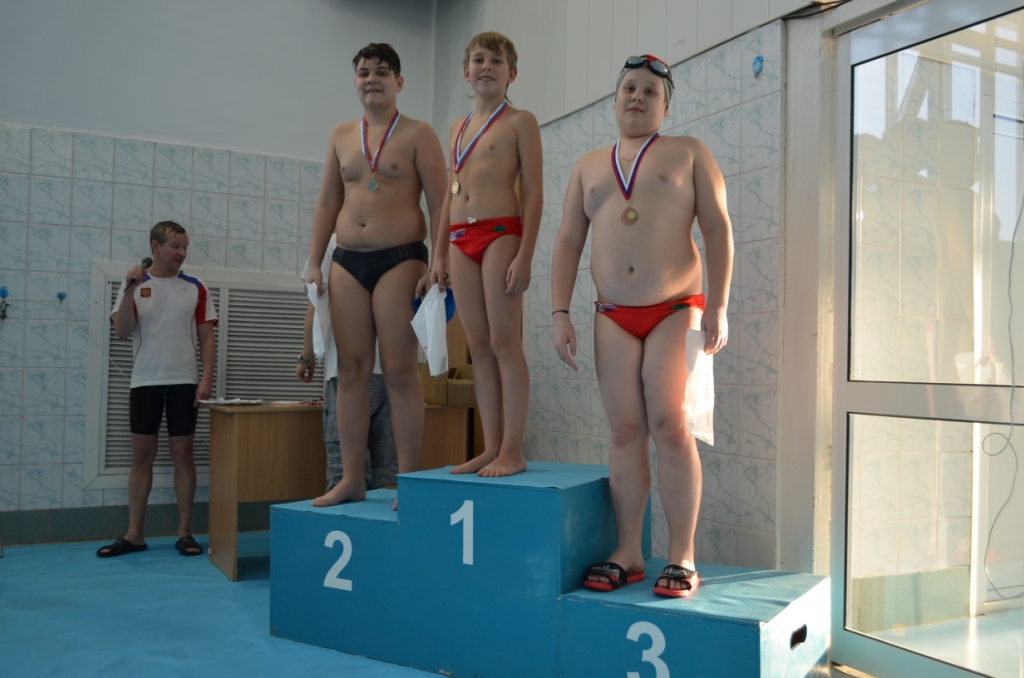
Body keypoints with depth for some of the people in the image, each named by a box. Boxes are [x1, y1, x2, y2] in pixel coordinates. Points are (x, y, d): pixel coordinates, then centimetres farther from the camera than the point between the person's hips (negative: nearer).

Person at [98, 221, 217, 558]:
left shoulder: (195, 288, 3)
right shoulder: (134, 284, 4)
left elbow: (206, 338, 3)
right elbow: (122, 331, -6)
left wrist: (207, 379, -8)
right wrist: (130, 290, -18)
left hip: (184, 381, -1)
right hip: (144, 381, 1)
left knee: (182, 454, 2)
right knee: (141, 455, 5)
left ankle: (185, 532, 9)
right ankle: (134, 534, 12)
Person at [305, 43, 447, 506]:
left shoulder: (417, 134, 2)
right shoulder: (340, 137, 16)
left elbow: (439, 204, -4)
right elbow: (326, 204, 16)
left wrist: (436, 268, -14)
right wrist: (314, 264, 8)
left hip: (400, 259, -5)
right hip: (347, 262, 5)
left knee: (400, 371, -7)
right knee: (351, 370, 4)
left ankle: (408, 481, -1)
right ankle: (351, 480, 10)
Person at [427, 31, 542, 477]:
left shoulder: (520, 122, 3)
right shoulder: (457, 129, 21)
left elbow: (533, 193, -5)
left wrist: (525, 255, -14)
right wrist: (439, 254, 14)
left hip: (501, 233, -6)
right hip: (461, 239, 6)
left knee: (504, 342, -7)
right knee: (478, 346, 5)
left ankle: (512, 450, -1)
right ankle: (491, 447, 10)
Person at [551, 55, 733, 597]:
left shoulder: (688, 153, 8)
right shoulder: (589, 166, 17)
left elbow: (717, 229, 0)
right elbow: (568, 241, 12)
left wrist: (717, 305, -10)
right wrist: (560, 313, 2)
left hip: (675, 311, -3)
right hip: (613, 317, 3)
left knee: (670, 429, -9)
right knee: (625, 431, 1)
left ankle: (682, 558, -1)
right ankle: (627, 554, 7)